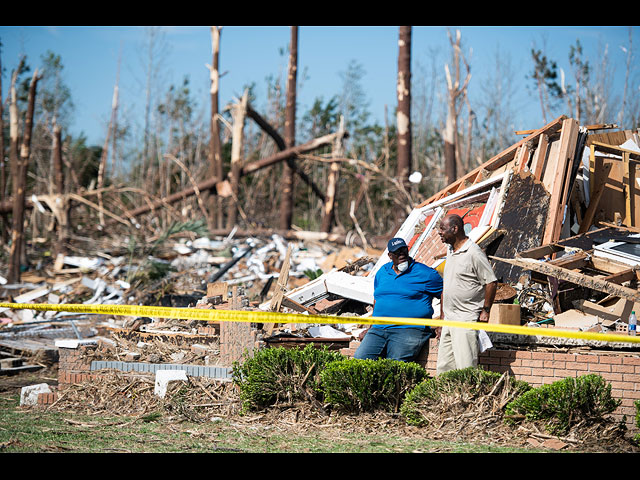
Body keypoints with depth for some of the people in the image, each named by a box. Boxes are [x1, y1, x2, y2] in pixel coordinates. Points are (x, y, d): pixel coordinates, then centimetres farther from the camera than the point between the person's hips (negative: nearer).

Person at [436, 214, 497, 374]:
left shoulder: (473, 253, -11)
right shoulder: (450, 251, 16)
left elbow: (491, 282, -11)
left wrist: (485, 311, -12)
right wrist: (442, 316, 22)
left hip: (467, 319, -9)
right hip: (449, 320, 9)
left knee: (466, 368, -11)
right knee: (443, 368, 6)